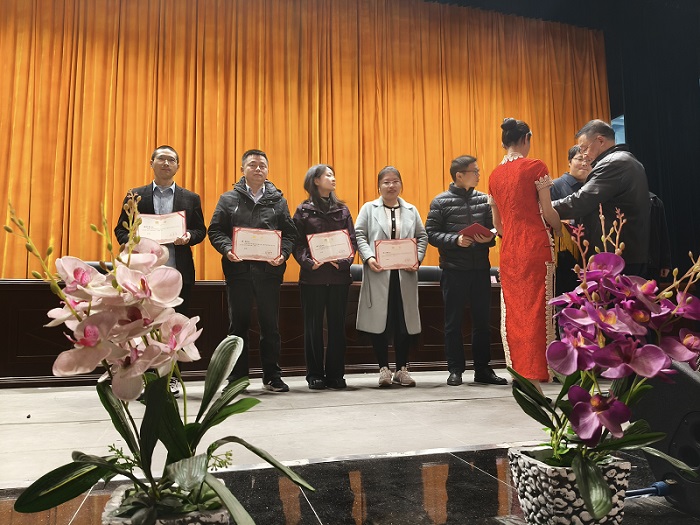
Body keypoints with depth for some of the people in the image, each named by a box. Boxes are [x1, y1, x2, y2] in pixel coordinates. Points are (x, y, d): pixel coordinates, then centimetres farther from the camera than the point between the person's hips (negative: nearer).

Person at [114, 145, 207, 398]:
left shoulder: (191, 198, 11)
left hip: (179, 272, 0)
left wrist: (189, 236, -12)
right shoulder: (135, 196, 10)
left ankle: (171, 377, 17)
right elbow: (121, 229, 8)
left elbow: (201, 230, 9)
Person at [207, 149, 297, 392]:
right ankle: (236, 377, 18)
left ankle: (272, 376, 19)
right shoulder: (229, 199, 9)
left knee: (270, 325, 6)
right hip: (238, 270, 0)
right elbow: (215, 230, 5)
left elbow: (290, 233, 7)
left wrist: (283, 253, -11)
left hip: (269, 270, 1)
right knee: (238, 325, 7)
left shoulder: (278, 200, 10)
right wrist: (227, 249, -14)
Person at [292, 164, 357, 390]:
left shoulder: (342, 209, 11)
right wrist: (308, 262, -19)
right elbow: (297, 243, -3)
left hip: (339, 276, 2)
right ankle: (315, 375, 14)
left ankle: (335, 374, 15)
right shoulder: (303, 210, 4)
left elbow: (352, 240, 5)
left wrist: (344, 261, -12)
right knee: (313, 326, 4)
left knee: (337, 325, 6)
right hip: (312, 276, -2)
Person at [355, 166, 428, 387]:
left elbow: (422, 237, 13)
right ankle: (383, 368, 13)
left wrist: (417, 259, -4)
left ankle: (402, 369, 16)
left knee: (405, 322, 4)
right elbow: (359, 235, 1)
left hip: (405, 275, 2)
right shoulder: (368, 209, 9)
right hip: (378, 274, -2)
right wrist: (368, 257, -14)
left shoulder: (411, 210, 15)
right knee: (379, 321, 0)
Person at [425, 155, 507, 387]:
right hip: (454, 270, -3)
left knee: (482, 320, 9)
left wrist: (489, 238, -8)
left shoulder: (484, 199, 10)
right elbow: (431, 233, -6)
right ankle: (455, 370, 15)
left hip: (481, 269, 4)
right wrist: (456, 240, -19)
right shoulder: (441, 201, -1)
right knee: (453, 322, 4)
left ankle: (482, 369, 20)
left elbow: (494, 228, 13)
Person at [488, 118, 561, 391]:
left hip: (509, 251, 5)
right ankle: (534, 377, 1)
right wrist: (559, 228, 13)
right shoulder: (535, 166, -5)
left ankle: (519, 375, 16)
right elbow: (548, 212, -7)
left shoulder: (495, 174, 11)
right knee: (536, 310, -1)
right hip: (536, 247, -5)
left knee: (514, 311, 9)